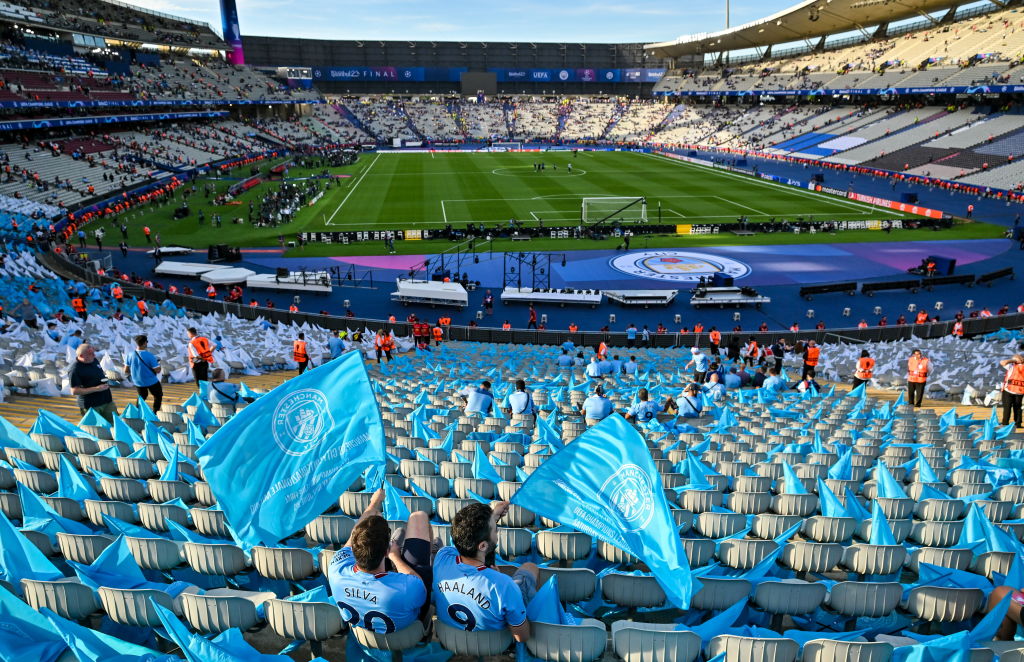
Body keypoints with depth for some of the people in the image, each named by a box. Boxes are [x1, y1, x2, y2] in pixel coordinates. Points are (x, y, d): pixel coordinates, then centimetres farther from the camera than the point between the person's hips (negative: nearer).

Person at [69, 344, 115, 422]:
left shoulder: (94, 360, 6)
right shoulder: (75, 370, -17)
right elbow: (74, 391, -19)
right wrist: (96, 389, -23)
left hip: (107, 401, 7)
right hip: (91, 406, -7)